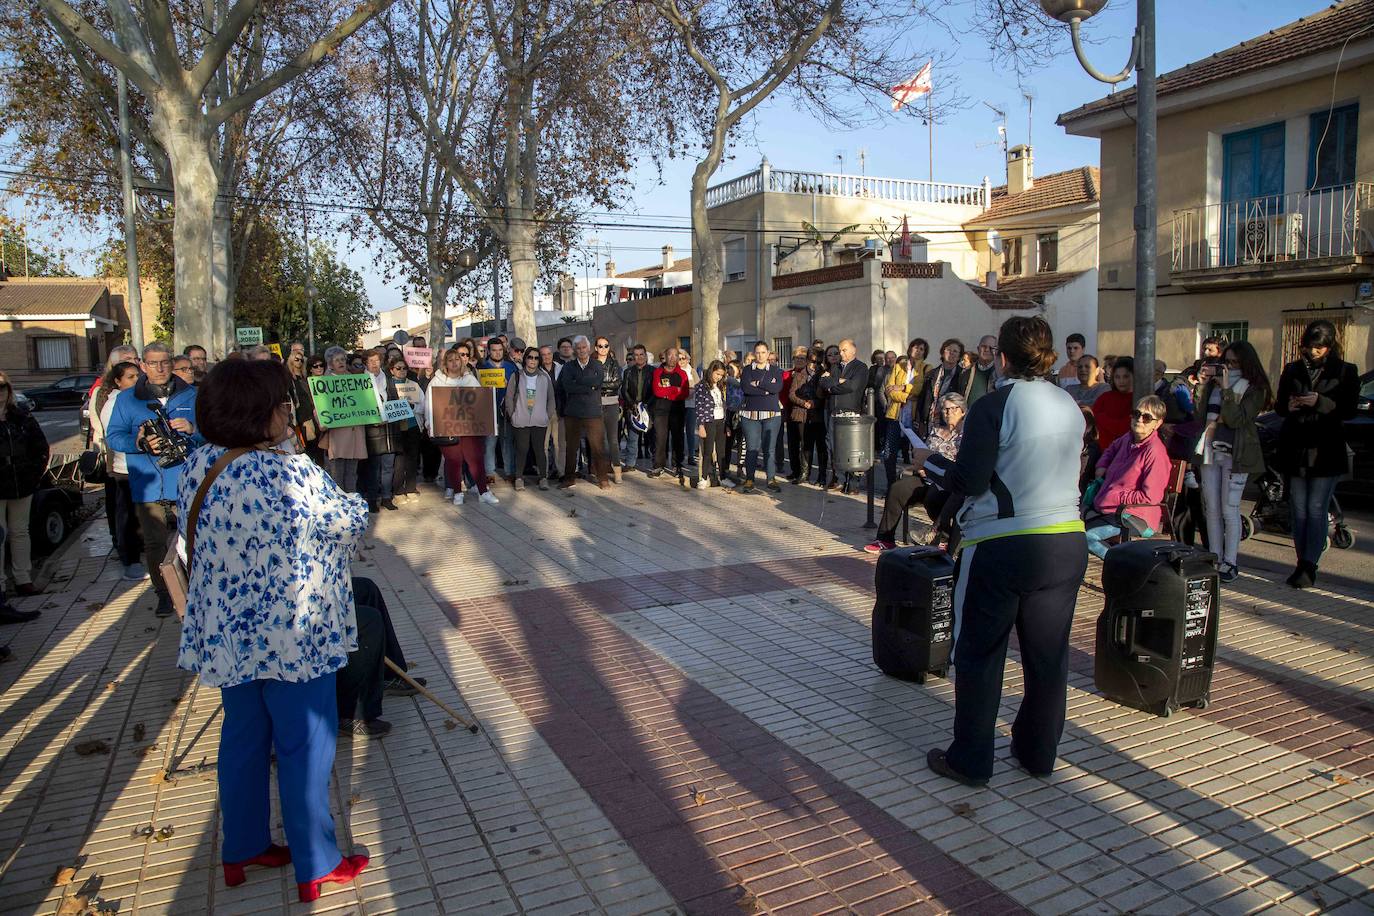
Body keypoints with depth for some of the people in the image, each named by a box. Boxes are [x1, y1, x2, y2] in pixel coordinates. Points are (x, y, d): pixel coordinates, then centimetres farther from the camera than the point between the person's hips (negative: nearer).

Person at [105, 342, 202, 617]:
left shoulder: (191, 395, 9)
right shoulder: (126, 398, 8)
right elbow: (113, 436, 4)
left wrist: (192, 429, -15)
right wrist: (139, 443, -16)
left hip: (186, 481, 0)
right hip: (148, 486, 0)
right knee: (154, 543, 4)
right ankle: (164, 594, 17)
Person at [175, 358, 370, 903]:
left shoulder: (197, 468, -2)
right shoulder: (290, 474, -25)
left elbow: (201, 544, 12)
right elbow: (351, 521, -12)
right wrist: (353, 502, 9)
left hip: (225, 635, 7)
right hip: (291, 638, -7)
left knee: (243, 737, 22)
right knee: (305, 748, 8)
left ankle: (243, 848, 39)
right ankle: (315, 868, 23)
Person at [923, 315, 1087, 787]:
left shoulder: (994, 407, -14)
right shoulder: (1070, 406, 7)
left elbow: (968, 481, -16)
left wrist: (933, 462, 1)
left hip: (1001, 548, -6)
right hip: (1066, 542, 6)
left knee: (979, 655, 7)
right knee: (1048, 655, 15)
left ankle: (970, 760, 16)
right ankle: (1039, 752, 29)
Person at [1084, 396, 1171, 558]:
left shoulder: (1155, 452, -16)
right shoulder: (1128, 439, 10)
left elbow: (1151, 497, -19)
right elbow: (1112, 449, 38)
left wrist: (1116, 496, -11)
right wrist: (1102, 466, 19)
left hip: (1136, 518, -9)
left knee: (1084, 535, -26)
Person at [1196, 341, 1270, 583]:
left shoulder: (1254, 389, -3)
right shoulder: (1215, 383, 11)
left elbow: (1236, 420, -15)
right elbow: (1201, 413, 1)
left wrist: (1226, 389, -18)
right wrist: (1204, 384, -6)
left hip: (1235, 454, -5)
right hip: (1211, 451, 5)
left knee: (1229, 510, -4)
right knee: (1211, 509, 7)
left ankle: (1230, 563, 5)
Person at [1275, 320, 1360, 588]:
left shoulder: (1345, 372, 3)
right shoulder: (1292, 370, 10)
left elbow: (1349, 410, -4)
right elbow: (1279, 405, 14)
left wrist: (1320, 402, -19)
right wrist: (1288, 406, -9)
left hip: (1325, 450, -3)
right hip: (1294, 448, 3)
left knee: (1317, 510, -6)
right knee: (1298, 511, 7)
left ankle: (1309, 566, -4)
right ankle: (1303, 564, 14)